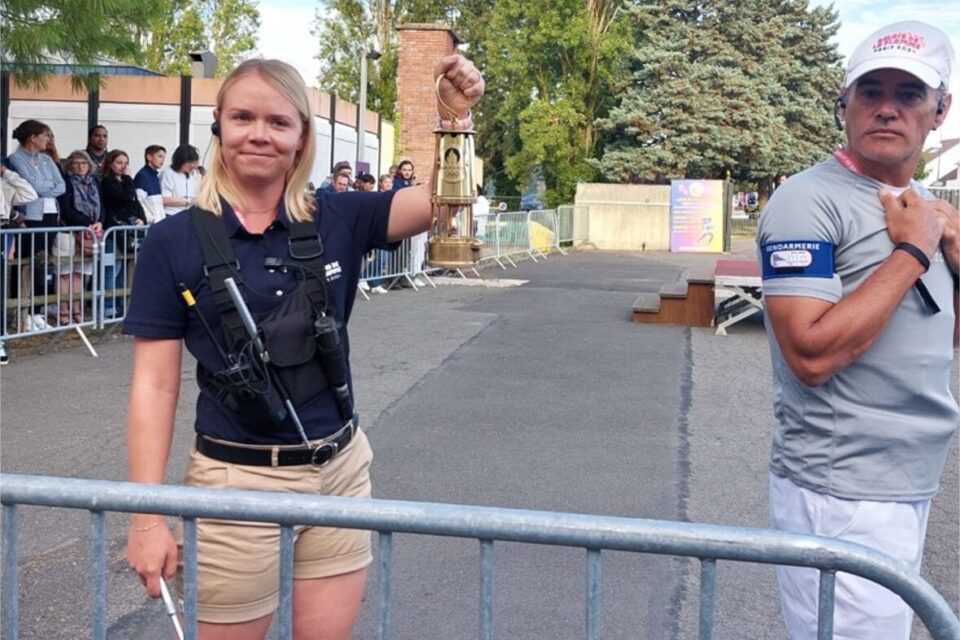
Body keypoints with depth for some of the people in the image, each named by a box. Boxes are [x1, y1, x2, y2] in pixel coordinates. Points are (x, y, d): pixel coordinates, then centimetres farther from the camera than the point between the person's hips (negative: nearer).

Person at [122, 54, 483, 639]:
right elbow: (155, 384, -8)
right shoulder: (174, 241, -8)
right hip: (236, 480, -3)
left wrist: (457, 113, -25)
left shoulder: (338, 220, 0)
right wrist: (147, 515, -11)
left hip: (341, 470, 3)